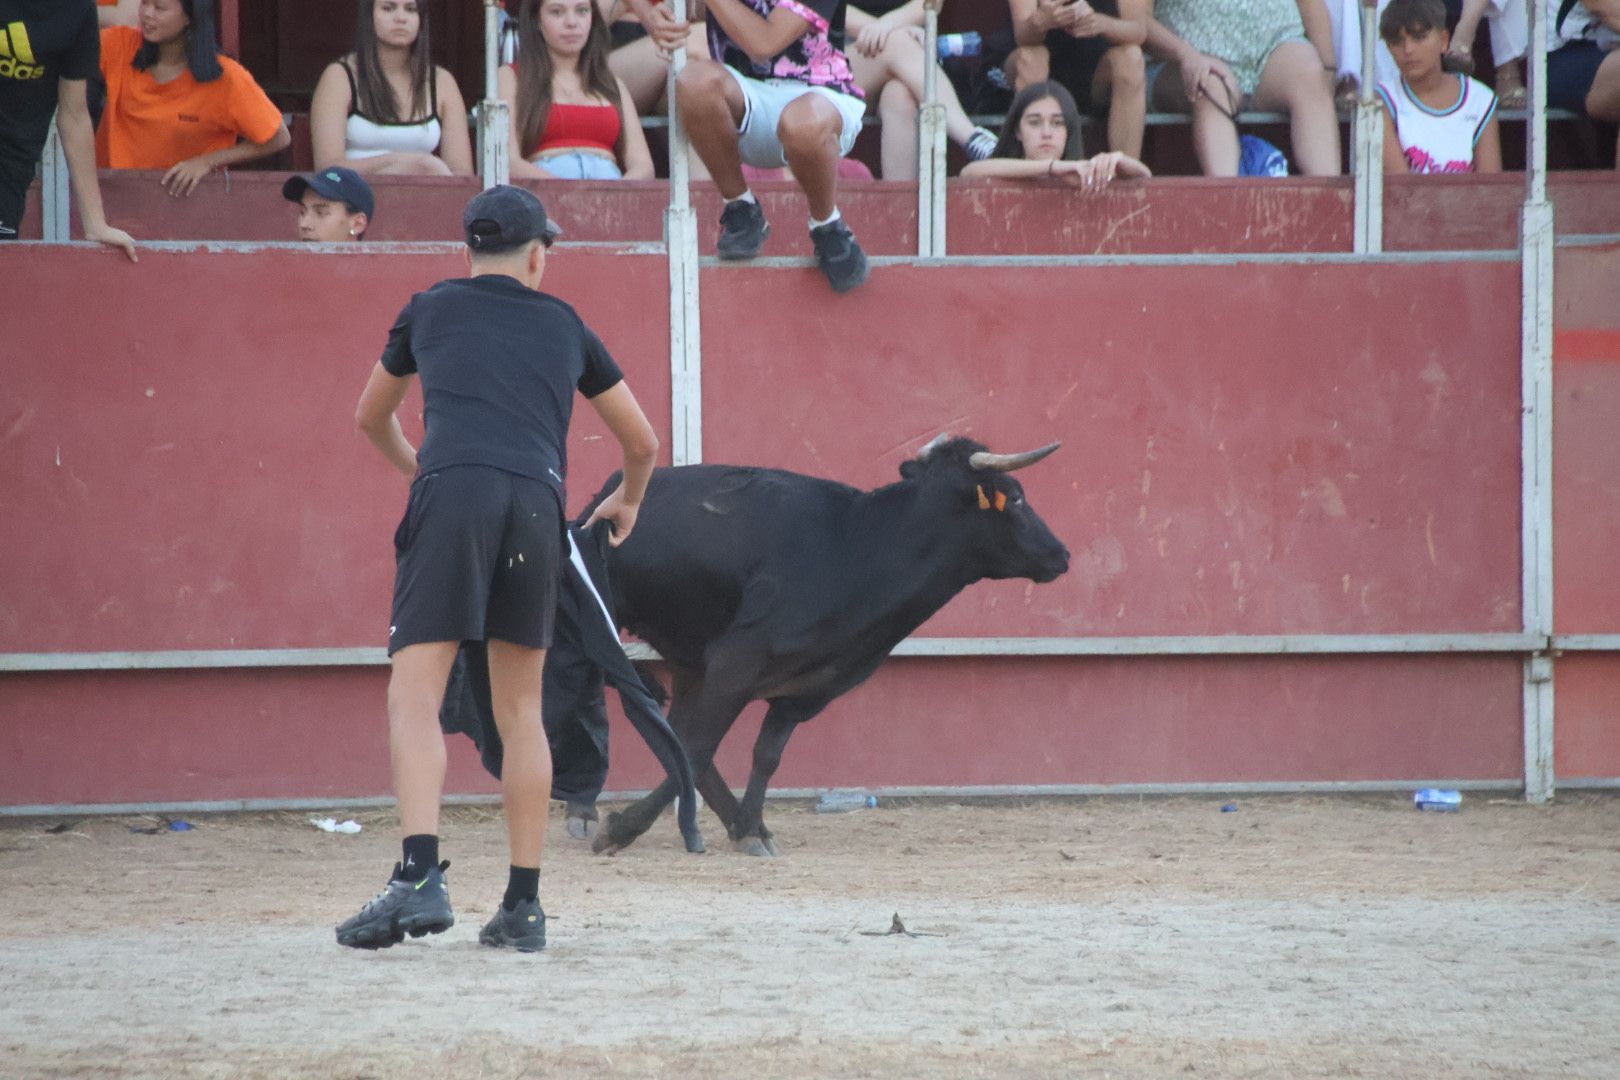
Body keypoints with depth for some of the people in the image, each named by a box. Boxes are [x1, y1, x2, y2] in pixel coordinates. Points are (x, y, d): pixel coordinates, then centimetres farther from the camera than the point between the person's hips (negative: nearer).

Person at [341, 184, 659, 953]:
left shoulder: (431, 310, 22)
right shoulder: (563, 326, 25)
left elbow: (372, 418, 37)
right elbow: (642, 441, 34)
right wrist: (628, 500, 56)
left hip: (452, 491, -2)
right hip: (537, 501, 2)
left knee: (415, 695, -8)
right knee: (520, 709, 13)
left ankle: (419, 876, -27)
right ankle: (523, 905, 11)